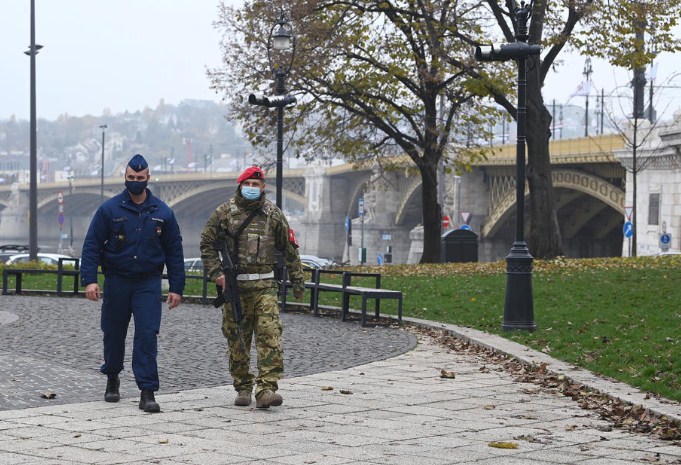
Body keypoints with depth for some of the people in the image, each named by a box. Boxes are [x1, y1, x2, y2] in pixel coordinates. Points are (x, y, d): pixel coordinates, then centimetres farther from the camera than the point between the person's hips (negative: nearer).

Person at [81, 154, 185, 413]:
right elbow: (91, 246, -2)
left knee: (147, 335, -11)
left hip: (148, 283, 0)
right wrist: (89, 279, -13)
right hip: (116, 282, 0)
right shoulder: (109, 210, -1)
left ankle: (147, 392, -10)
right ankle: (112, 379, 36)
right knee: (113, 334, 11)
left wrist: (176, 287, 4)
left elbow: (174, 252, 8)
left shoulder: (162, 213, 4)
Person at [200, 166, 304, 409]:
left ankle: (266, 389, -18)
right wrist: (216, 273, -4)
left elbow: (289, 249, 12)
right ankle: (243, 387, 17)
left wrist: (297, 280, 11)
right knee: (237, 339, 6)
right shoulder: (224, 212, 3)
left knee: (270, 335, -13)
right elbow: (208, 244, 8)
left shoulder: (274, 214, 6)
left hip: (264, 286, 0)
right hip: (234, 286, 0)